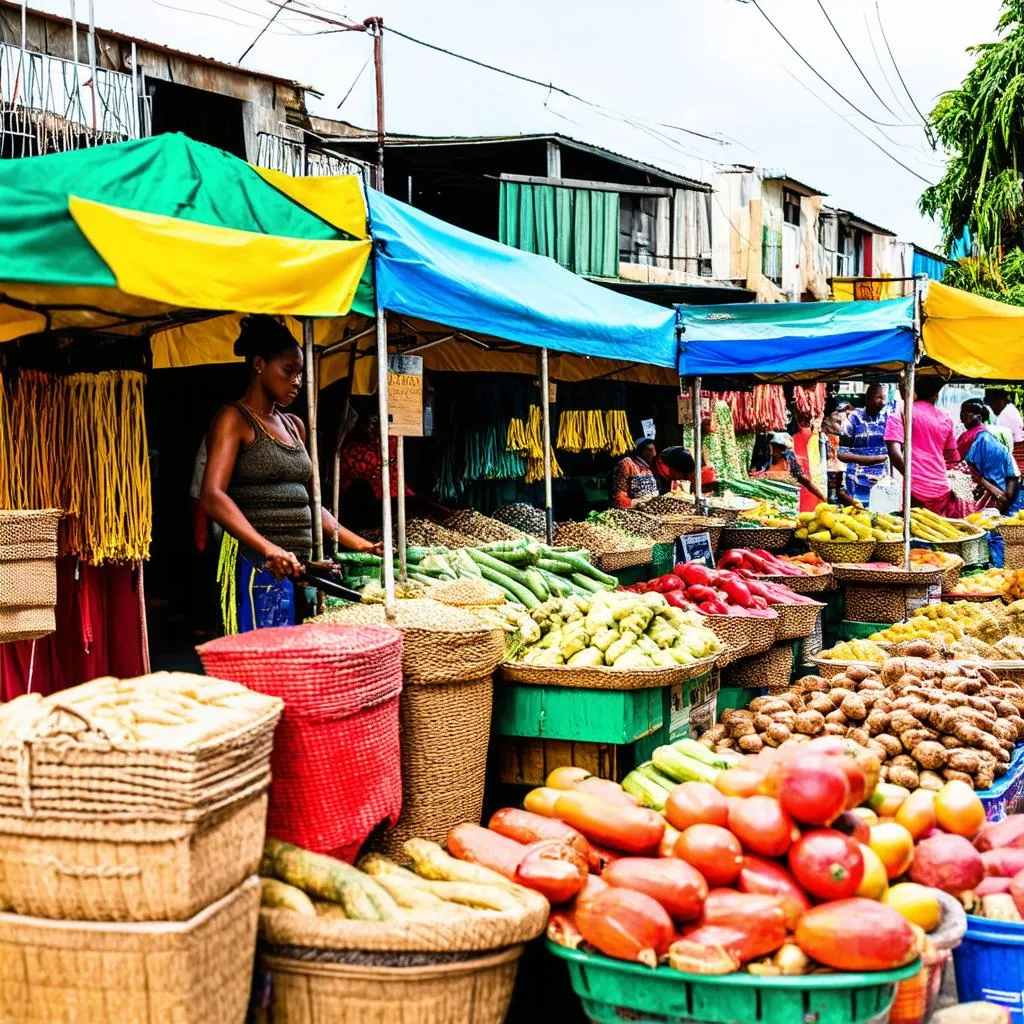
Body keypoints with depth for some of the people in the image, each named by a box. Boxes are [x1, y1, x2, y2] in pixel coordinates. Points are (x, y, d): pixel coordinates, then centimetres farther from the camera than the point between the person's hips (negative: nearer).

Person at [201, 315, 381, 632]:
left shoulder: (294, 426, 20)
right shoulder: (234, 419, -3)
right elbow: (212, 496, -17)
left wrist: (360, 544, 14)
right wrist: (269, 549, -29)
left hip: (299, 569, 7)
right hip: (257, 569, -7)